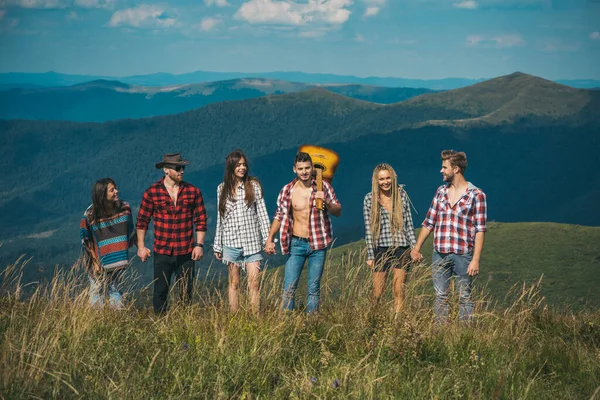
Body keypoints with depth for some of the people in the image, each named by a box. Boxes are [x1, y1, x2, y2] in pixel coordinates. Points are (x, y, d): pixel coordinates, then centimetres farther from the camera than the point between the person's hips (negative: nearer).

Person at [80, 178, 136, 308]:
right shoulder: (91, 215, -17)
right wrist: (94, 262, -11)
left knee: (116, 291, 12)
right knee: (97, 293, 4)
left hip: (118, 263, 3)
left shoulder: (124, 208, -6)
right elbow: (86, 242, -9)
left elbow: (130, 233, 9)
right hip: (99, 263, -3)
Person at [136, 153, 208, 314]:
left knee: (186, 293, 7)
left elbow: (201, 220, 6)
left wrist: (199, 245, 0)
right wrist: (141, 246, -1)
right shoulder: (152, 192, -2)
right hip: (162, 252, -1)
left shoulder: (193, 191, 2)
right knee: (160, 293, 3)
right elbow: (142, 221, 3)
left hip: (186, 253, 1)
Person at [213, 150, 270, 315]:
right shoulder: (222, 188, 7)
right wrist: (217, 245, 11)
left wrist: (267, 239, -4)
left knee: (254, 284, -6)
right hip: (231, 242, 2)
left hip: (251, 242, -1)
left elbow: (262, 213, 2)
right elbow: (220, 218, 11)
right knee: (234, 284, 6)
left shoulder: (253, 185, 2)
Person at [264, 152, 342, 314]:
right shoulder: (287, 190, -2)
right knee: (289, 288, -4)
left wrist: (326, 202, -18)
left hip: (318, 245, 0)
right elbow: (279, 216, 8)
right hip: (296, 244, 0)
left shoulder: (323, 186, -2)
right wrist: (269, 239, 0)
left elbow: (338, 212, 2)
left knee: (314, 289, 6)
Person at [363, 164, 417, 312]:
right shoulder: (369, 199, 0)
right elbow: (368, 229, 0)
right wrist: (370, 256, -2)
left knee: (399, 291, 1)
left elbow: (409, 223, 8)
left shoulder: (402, 195, 4)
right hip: (381, 249, -1)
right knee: (377, 293, 1)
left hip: (402, 248, 1)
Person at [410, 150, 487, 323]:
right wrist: (417, 247, 11)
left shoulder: (476, 195, -6)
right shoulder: (441, 191, 10)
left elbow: (480, 230, -9)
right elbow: (429, 222, 15)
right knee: (440, 296, 9)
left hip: (462, 254, -5)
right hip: (440, 254, 5)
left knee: (465, 297, 3)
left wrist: (476, 260, -15)